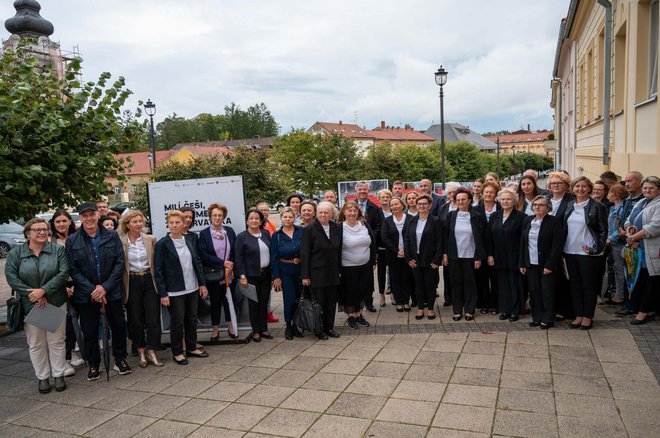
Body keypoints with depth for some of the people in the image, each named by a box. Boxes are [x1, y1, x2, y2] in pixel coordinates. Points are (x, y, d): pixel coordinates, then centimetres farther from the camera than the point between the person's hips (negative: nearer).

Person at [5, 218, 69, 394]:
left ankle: (59, 375, 19)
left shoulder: (58, 250, -1)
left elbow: (63, 273, -10)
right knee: (36, 344, 9)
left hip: (56, 303, 0)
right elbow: (11, 277, -6)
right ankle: (43, 377, 22)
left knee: (56, 341, 7)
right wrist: (32, 295, -15)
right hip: (30, 305, 1)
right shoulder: (15, 253, 2)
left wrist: (43, 291, -19)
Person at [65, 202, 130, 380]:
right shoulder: (72, 241, -1)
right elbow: (73, 270, -3)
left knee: (118, 325, 10)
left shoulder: (112, 236, -1)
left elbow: (120, 263, -4)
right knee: (89, 330, 8)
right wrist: (92, 290, -13)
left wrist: (105, 287, -13)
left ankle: (120, 359, 27)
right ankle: (93, 364, 25)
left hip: (113, 291, 0)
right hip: (86, 294, 0)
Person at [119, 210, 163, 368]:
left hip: (149, 280, 1)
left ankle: (151, 352, 12)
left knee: (153, 318, 0)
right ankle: (141, 353, 22)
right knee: (135, 320, 8)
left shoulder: (150, 239, 2)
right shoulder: (120, 242, -4)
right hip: (131, 283, -1)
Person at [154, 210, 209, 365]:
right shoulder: (162, 244, -10)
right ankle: (177, 353, 21)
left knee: (192, 319, 14)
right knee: (177, 322, 5)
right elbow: (158, 271, -10)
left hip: (192, 288, 5)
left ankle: (192, 348, 30)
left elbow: (197, 262, 9)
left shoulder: (190, 240, 4)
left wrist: (202, 284, 6)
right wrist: (163, 294, -14)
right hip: (174, 291, -5)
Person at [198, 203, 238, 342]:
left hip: (229, 273, 2)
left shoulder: (230, 231, 5)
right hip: (213, 274, -2)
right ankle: (215, 330, 21)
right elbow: (203, 255, -11)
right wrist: (223, 263, -14)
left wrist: (230, 264, -10)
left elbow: (235, 251, 6)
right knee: (215, 301, 9)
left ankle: (230, 327, 25)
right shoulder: (204, 233, -4)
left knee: (229, 299, 10)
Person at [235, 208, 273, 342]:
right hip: (252, 276, -4)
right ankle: (256, 331, 16)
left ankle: (264, 329, 23)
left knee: (264, 302, 12)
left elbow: (271, 253, 10)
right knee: (254, 303, 5)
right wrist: (242, 276, -14)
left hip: (266, 274, 4)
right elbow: (239, 258, -8)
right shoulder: (242, 237, -7)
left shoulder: (266, 234, 6)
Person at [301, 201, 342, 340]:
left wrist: (339, 270, 8)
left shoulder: (337, 228, 6)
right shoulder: (309, 229, -8)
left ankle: (329, 327, 25)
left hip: (333, 272, 4)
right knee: (319, 302, 4)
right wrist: (305, 275, -11)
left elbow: (339, 250, 11)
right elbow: (304, 254, -9)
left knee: (331, 301, 11)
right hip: (317, 273, -4)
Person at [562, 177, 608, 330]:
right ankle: (578, 315, 20)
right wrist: (562, 248, 7)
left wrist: (595, 249, -15)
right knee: (575, 285, 10)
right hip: (570, 252, 5)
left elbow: (603, 230, -6)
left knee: (589, 285, 4)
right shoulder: (570, 206, 9)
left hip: (588, 253, -5)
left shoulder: (597, 207, -5)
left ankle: (588, 316, 16)